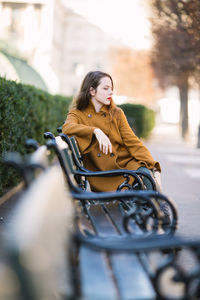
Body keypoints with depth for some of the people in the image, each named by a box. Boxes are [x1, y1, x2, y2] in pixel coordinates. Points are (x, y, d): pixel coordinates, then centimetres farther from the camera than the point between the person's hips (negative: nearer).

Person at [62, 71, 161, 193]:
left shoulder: (117, 113, 14)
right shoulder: (78, 114, 7)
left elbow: (132, 141, 6)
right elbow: (67, 128, -15)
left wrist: (154, 167, -8)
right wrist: (95, 131, -30)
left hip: (126, 163, 3)